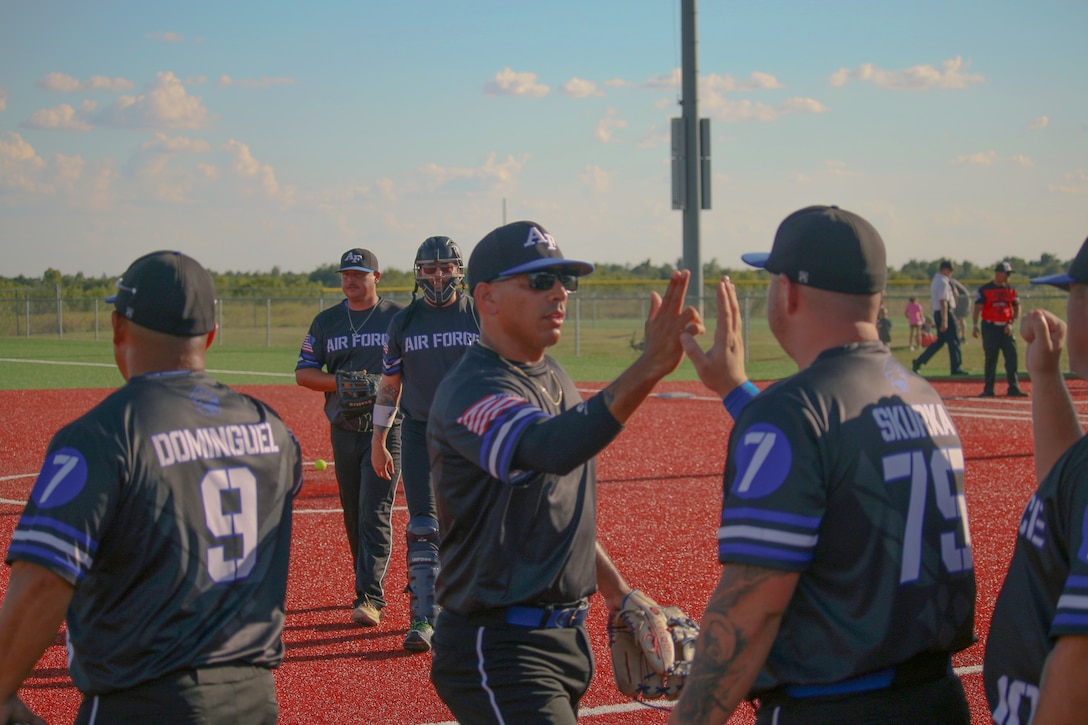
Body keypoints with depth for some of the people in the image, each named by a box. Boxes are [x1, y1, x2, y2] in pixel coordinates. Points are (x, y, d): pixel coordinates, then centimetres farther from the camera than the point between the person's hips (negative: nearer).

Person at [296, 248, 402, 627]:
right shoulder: (326, 322, 10)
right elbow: (303, 372, 7)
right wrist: (341, 382, -11)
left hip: (387, 428, -4)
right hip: (344, 429, 4)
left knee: (375, 513, -12)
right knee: (353, 515, 10)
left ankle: (370, 598, -15)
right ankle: (368, 587, 24)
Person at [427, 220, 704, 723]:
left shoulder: (556, 380, 13)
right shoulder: (471, 390, -18)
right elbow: (551, 448, -39)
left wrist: (616, 591, 21)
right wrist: (648, 368, -48)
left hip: (566, 637, 9)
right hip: (498, 648, -9)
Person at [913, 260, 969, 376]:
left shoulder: (935, 280, 15)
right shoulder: (943, 282, -16)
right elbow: (943, 302, -22)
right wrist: (944, 321, -25)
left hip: (937, 313, 10)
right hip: (946, 313, -10)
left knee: (940, 341, 14)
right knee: (953, 340, -2)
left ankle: (918, 361, 8)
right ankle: (956, 368, 2)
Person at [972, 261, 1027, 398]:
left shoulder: (1010, 290, 10)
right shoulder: (985, 290, -1)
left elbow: (1017, 308, 13)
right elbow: (977, 308, -6)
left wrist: (1011, 324, -2)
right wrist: (975, 325, -18)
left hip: (1006, 328, 3)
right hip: (990, 328, -3)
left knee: (1012, 358, -4)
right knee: (990, 359, 1)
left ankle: (1013, 388, -1)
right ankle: (988, 389, 7)